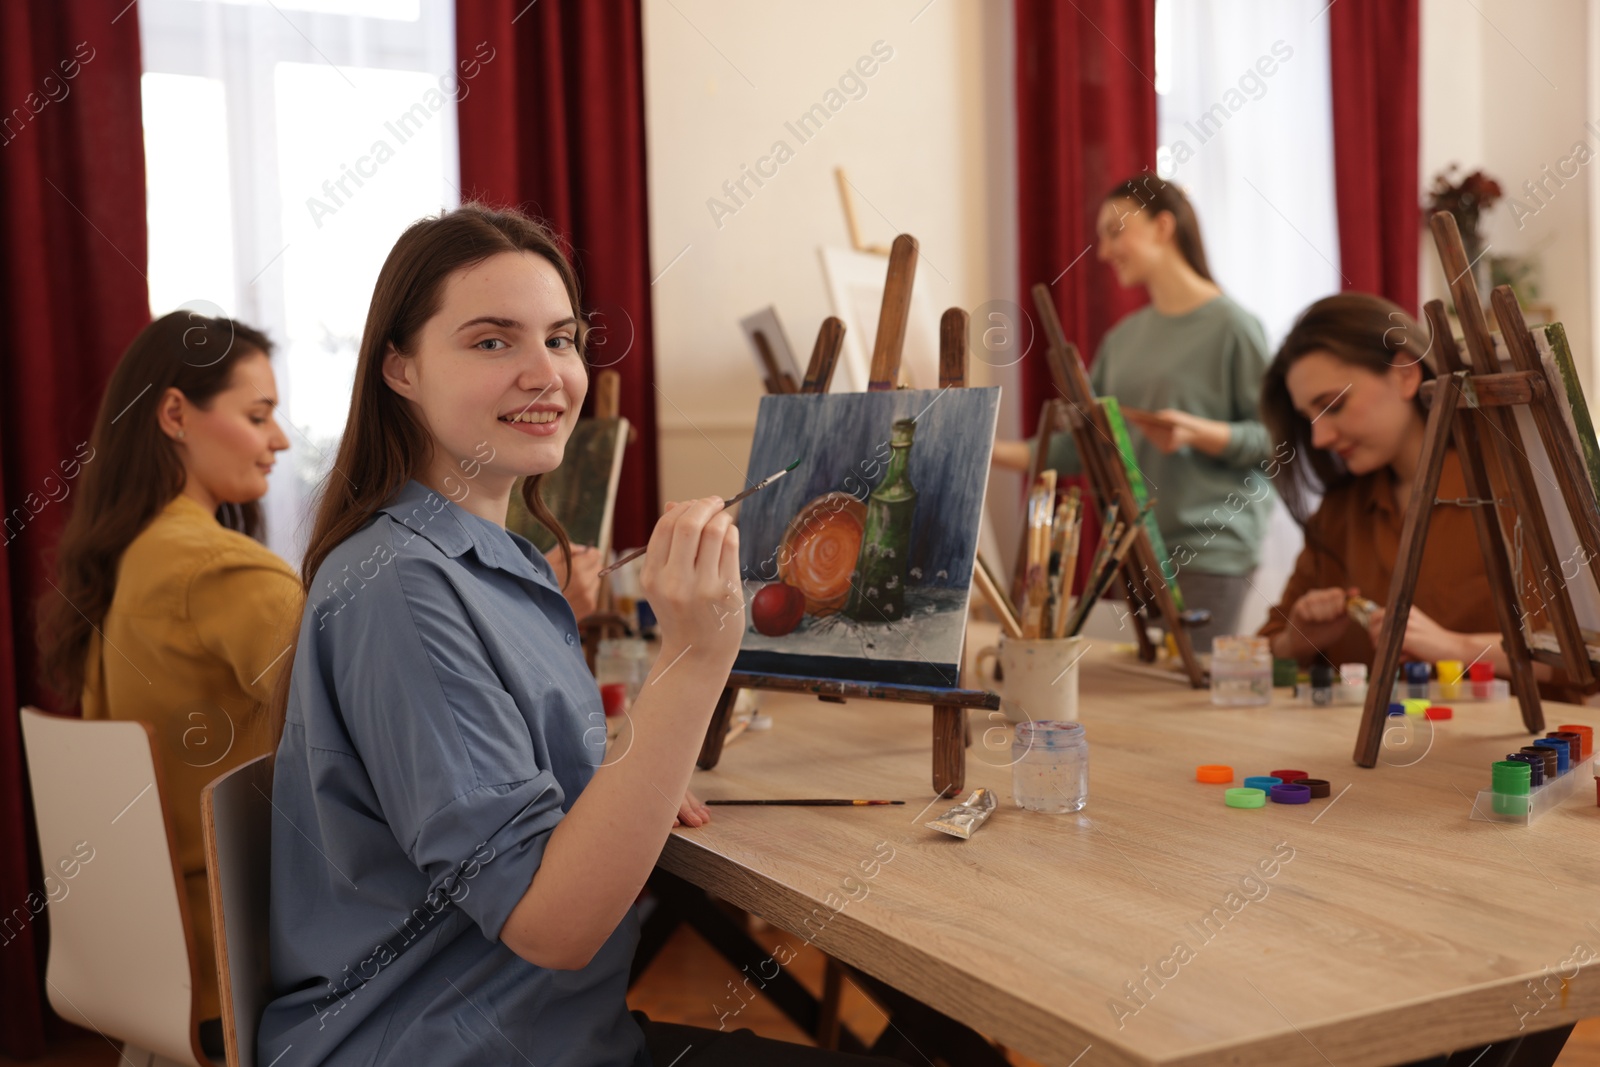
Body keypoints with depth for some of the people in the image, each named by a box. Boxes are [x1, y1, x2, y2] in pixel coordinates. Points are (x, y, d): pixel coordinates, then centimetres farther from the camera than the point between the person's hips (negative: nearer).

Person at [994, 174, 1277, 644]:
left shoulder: (1230, 325, -4)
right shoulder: (1124, 337, 15)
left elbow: (1273, 440, -5)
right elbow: (1077, 444, 12)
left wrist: (1196, 432, -20)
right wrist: (989, 450, 1)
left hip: (1208, 553, -6)